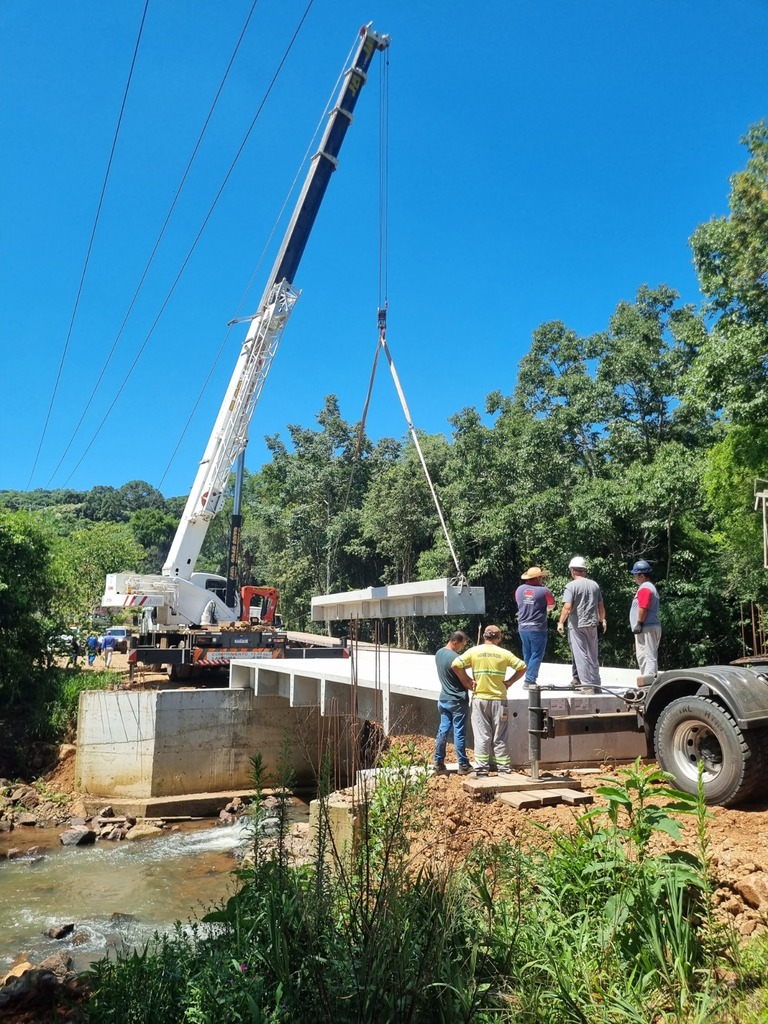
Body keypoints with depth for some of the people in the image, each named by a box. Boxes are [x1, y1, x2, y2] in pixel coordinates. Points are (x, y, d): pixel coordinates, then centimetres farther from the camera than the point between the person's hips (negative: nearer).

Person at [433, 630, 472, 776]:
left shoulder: (439, 653, 5)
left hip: (444, 699, 7)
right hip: (458, 701, -7)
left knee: (443, 730, 9)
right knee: (459, 733, 2)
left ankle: (438, 764, 11)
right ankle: (463, 765, 12)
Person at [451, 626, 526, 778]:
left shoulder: (474, 651, -2)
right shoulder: (504, 653, -2)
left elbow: (455, 665, -7)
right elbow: (522, 667, 1)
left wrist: (467, 681, 1)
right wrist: (509, 682, 6)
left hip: (480, 699, 0)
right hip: (499, 699, 0)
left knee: (481, 735, 5)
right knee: (500, 737, 8)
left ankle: (481, 769, 5)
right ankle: (504, 768, 13)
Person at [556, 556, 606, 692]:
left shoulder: (571, 586, -9)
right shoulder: (594, 585, 9)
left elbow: (567, 607, -18)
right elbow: (601, 606, 14)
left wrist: (561, 622, -10)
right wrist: (603, 620, 27)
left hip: (577, 625, -6)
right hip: (592, 624, 6)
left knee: (581, 654, -1)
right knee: (593, 655, 13)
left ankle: (587, 684, -2)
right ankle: (595, 683, 18)